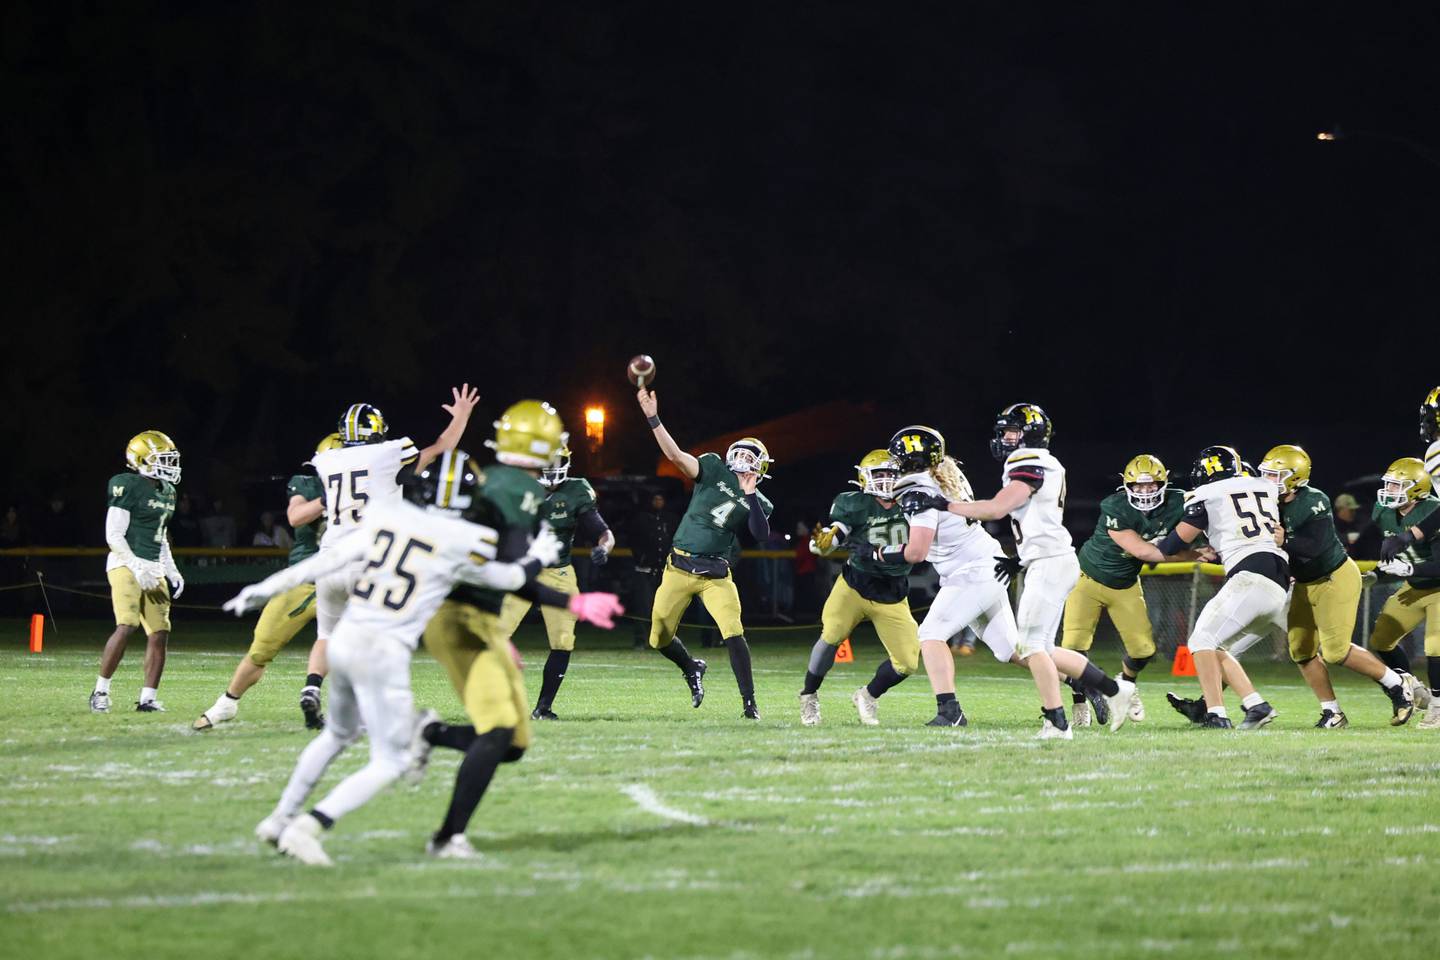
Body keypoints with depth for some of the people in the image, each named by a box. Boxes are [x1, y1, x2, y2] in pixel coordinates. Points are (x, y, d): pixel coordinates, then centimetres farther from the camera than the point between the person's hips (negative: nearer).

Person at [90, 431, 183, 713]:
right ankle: (101, 691, -8)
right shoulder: (129, 487, -11)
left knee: (160, 633, 0)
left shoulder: (166, 491, 15)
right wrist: (138, 568, -22)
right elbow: (114, 536, -13)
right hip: (126, 564, -8)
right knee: (126, 626, -20)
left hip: (153, 568, 8)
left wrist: (171, 570, 17)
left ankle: (148, 698, 6)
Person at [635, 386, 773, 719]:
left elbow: (761, 536, -15)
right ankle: (693, 670, 36)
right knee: (660, 638, 5)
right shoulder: (715, 471, 0)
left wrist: (750, 497, -19)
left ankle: (749, 703, -8)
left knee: (734, 635, -17)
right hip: (679, 568, 1)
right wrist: (652, 419, -20)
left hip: (715, 574, -1)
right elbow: (675, 455, -10)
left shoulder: (759, 504, 3)